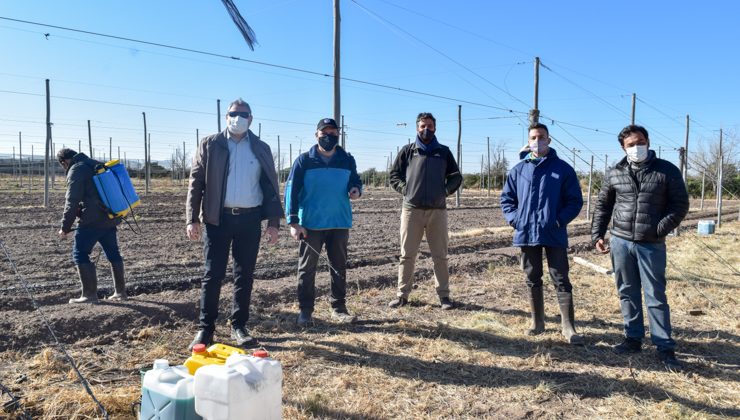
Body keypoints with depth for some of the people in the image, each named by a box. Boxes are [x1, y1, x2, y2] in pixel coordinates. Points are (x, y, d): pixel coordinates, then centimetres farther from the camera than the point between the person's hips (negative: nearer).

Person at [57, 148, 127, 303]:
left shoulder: (76, 170, -7)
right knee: (113, 254, 12)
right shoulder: (97, 165, 19)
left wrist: (65, 227, -6)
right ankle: (120, 292, 18)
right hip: (110, 219, 8)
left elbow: (72, 201, -12)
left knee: (80, 254, 1)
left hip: (91, 221, -8)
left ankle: (90, 294, 0)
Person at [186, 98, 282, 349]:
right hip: (218, 218, -1)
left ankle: (239, 326, 19)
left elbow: (271, 187, 7)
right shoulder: (209, 145, 5)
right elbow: (196, 183, 3)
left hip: (250, 219, 1)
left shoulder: (261, 149, 8)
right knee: (213, 274, 1)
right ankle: (205, 328, 12)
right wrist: (192, 219, -4)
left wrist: (273, 222, 1)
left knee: (245, 275, 7)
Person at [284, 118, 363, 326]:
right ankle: (305, 310, 18)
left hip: (340, 223, 3)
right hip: (310, 224, -2)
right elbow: (291, 190, -5)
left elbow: (355, 182, 13)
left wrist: (356, 190, -13)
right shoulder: (304, 160, -3)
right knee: (307, 268, 6)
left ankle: (339, 308, 23)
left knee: (339, 267, 10)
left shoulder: (347, 160, 5)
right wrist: (293, 222, -12)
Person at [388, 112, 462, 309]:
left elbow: (456, 176, 16)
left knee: (440, 255, 5)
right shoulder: (407, 151, 8)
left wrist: (446, 190, 1)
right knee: (407, 254, 3)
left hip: (437, 210, 1)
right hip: (411, 209, -1)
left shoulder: (444, 152, 11)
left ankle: (444, 295, 13)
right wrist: (404, 189, -2)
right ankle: (402, 294, 11)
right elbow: (394, 175, 12)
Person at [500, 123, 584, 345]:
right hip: (526, 233, 3)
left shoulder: (563, 168, 0)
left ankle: (568, 327, 8)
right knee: (532, 280, 12)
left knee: (561, 280, 0)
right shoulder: (518, 170, 6)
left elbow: (575, 200, 0)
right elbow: (506, 198, 11)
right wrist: (514, 219, -4)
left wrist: (561, 220, -13)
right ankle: (537, 322, 26)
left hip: (554, 234, -3)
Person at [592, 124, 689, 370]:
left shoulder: (667, 171, -1)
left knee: (656, 296, 1)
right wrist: (597, 235, 4)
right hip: (620, 242, 3)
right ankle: (633, 338, 23)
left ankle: (664, 347, 11)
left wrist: (659, 229, -13)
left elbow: (680, 205, -1)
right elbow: (602, 206, 11)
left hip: (652, 245, -3)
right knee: (627, 293, 11)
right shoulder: (614, 174, 5)